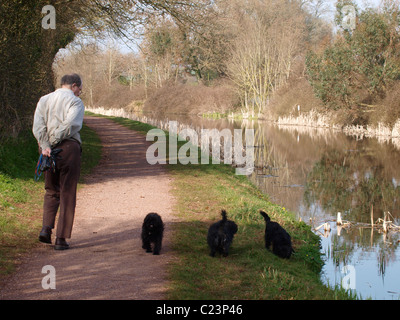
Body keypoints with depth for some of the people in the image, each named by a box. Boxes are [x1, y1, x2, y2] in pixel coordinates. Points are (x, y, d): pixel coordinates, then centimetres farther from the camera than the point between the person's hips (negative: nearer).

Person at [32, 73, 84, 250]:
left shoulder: (44, 100, 13)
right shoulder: (76, 102, 0)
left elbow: (38, 125, -1)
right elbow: (70, 124, -17)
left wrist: (46, 145, -9)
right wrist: (55, 140, -7)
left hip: (48, 151, 4)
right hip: (69, 148, -4)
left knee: (51, 191, 19)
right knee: (67, 194, 3)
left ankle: (46, 227, -1)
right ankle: (61, 238, 2)